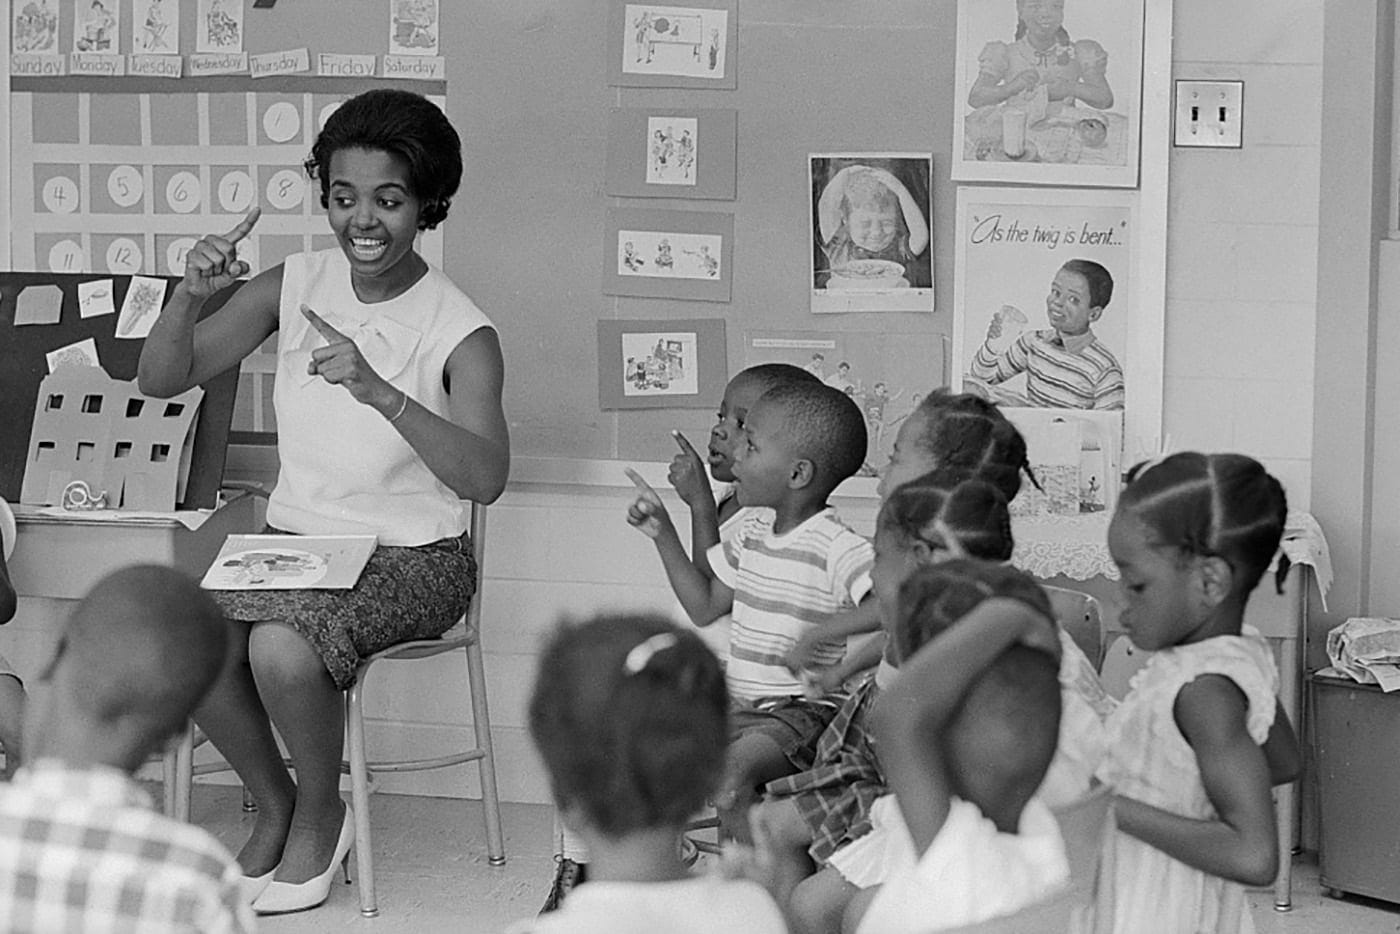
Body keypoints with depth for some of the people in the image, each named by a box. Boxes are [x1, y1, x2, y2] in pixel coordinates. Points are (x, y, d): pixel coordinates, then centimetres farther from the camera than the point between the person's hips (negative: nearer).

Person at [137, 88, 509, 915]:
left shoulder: (461, 333, -13)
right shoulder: (294, 287, 1)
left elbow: (484, 477, -29)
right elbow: (161, 380, 2)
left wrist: (376, 389, -41)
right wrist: (191, 297, -19)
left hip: (414, 560, -5)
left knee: (282, 648, -32)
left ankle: (321, 812, 0)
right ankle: (275, 805, 4)